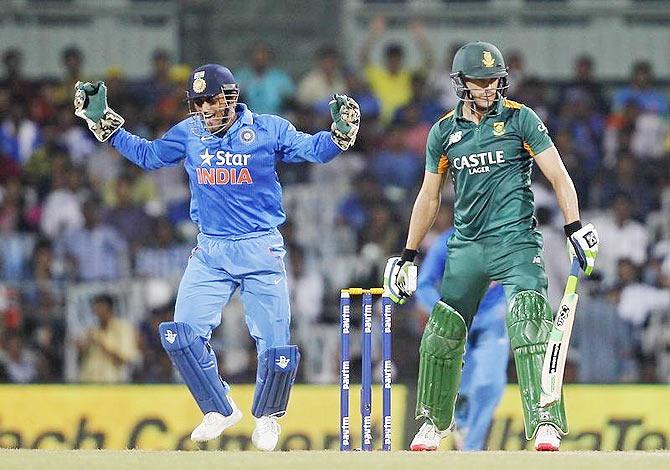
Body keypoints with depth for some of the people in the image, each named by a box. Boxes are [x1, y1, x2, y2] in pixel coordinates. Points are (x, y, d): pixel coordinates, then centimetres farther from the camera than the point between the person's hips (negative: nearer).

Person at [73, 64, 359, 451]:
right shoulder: (188, 134, 4)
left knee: (274, 343, -6)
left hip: (261, 248, -3)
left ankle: (267, 416, 20)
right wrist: (103, 121, 12)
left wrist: (341, 129, -27)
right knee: (182, 334, -9)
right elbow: (148, 155, 18)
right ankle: (220, 410, 10)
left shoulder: (268, 130, -5)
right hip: (210, 252, 3)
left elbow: (315, 150, -6)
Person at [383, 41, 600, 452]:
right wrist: (408, 256, 17)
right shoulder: (444, 132, 9)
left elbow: (558, 175, -4)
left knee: (529, 326, -21)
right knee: (442, 335, 6)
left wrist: (575, 229, -16)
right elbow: (429, 197, 18)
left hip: (517, 240, -4)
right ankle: (432, 424, 26)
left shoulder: (520, 119, -1)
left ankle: (547, 427, -25)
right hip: (467, 245, 4)